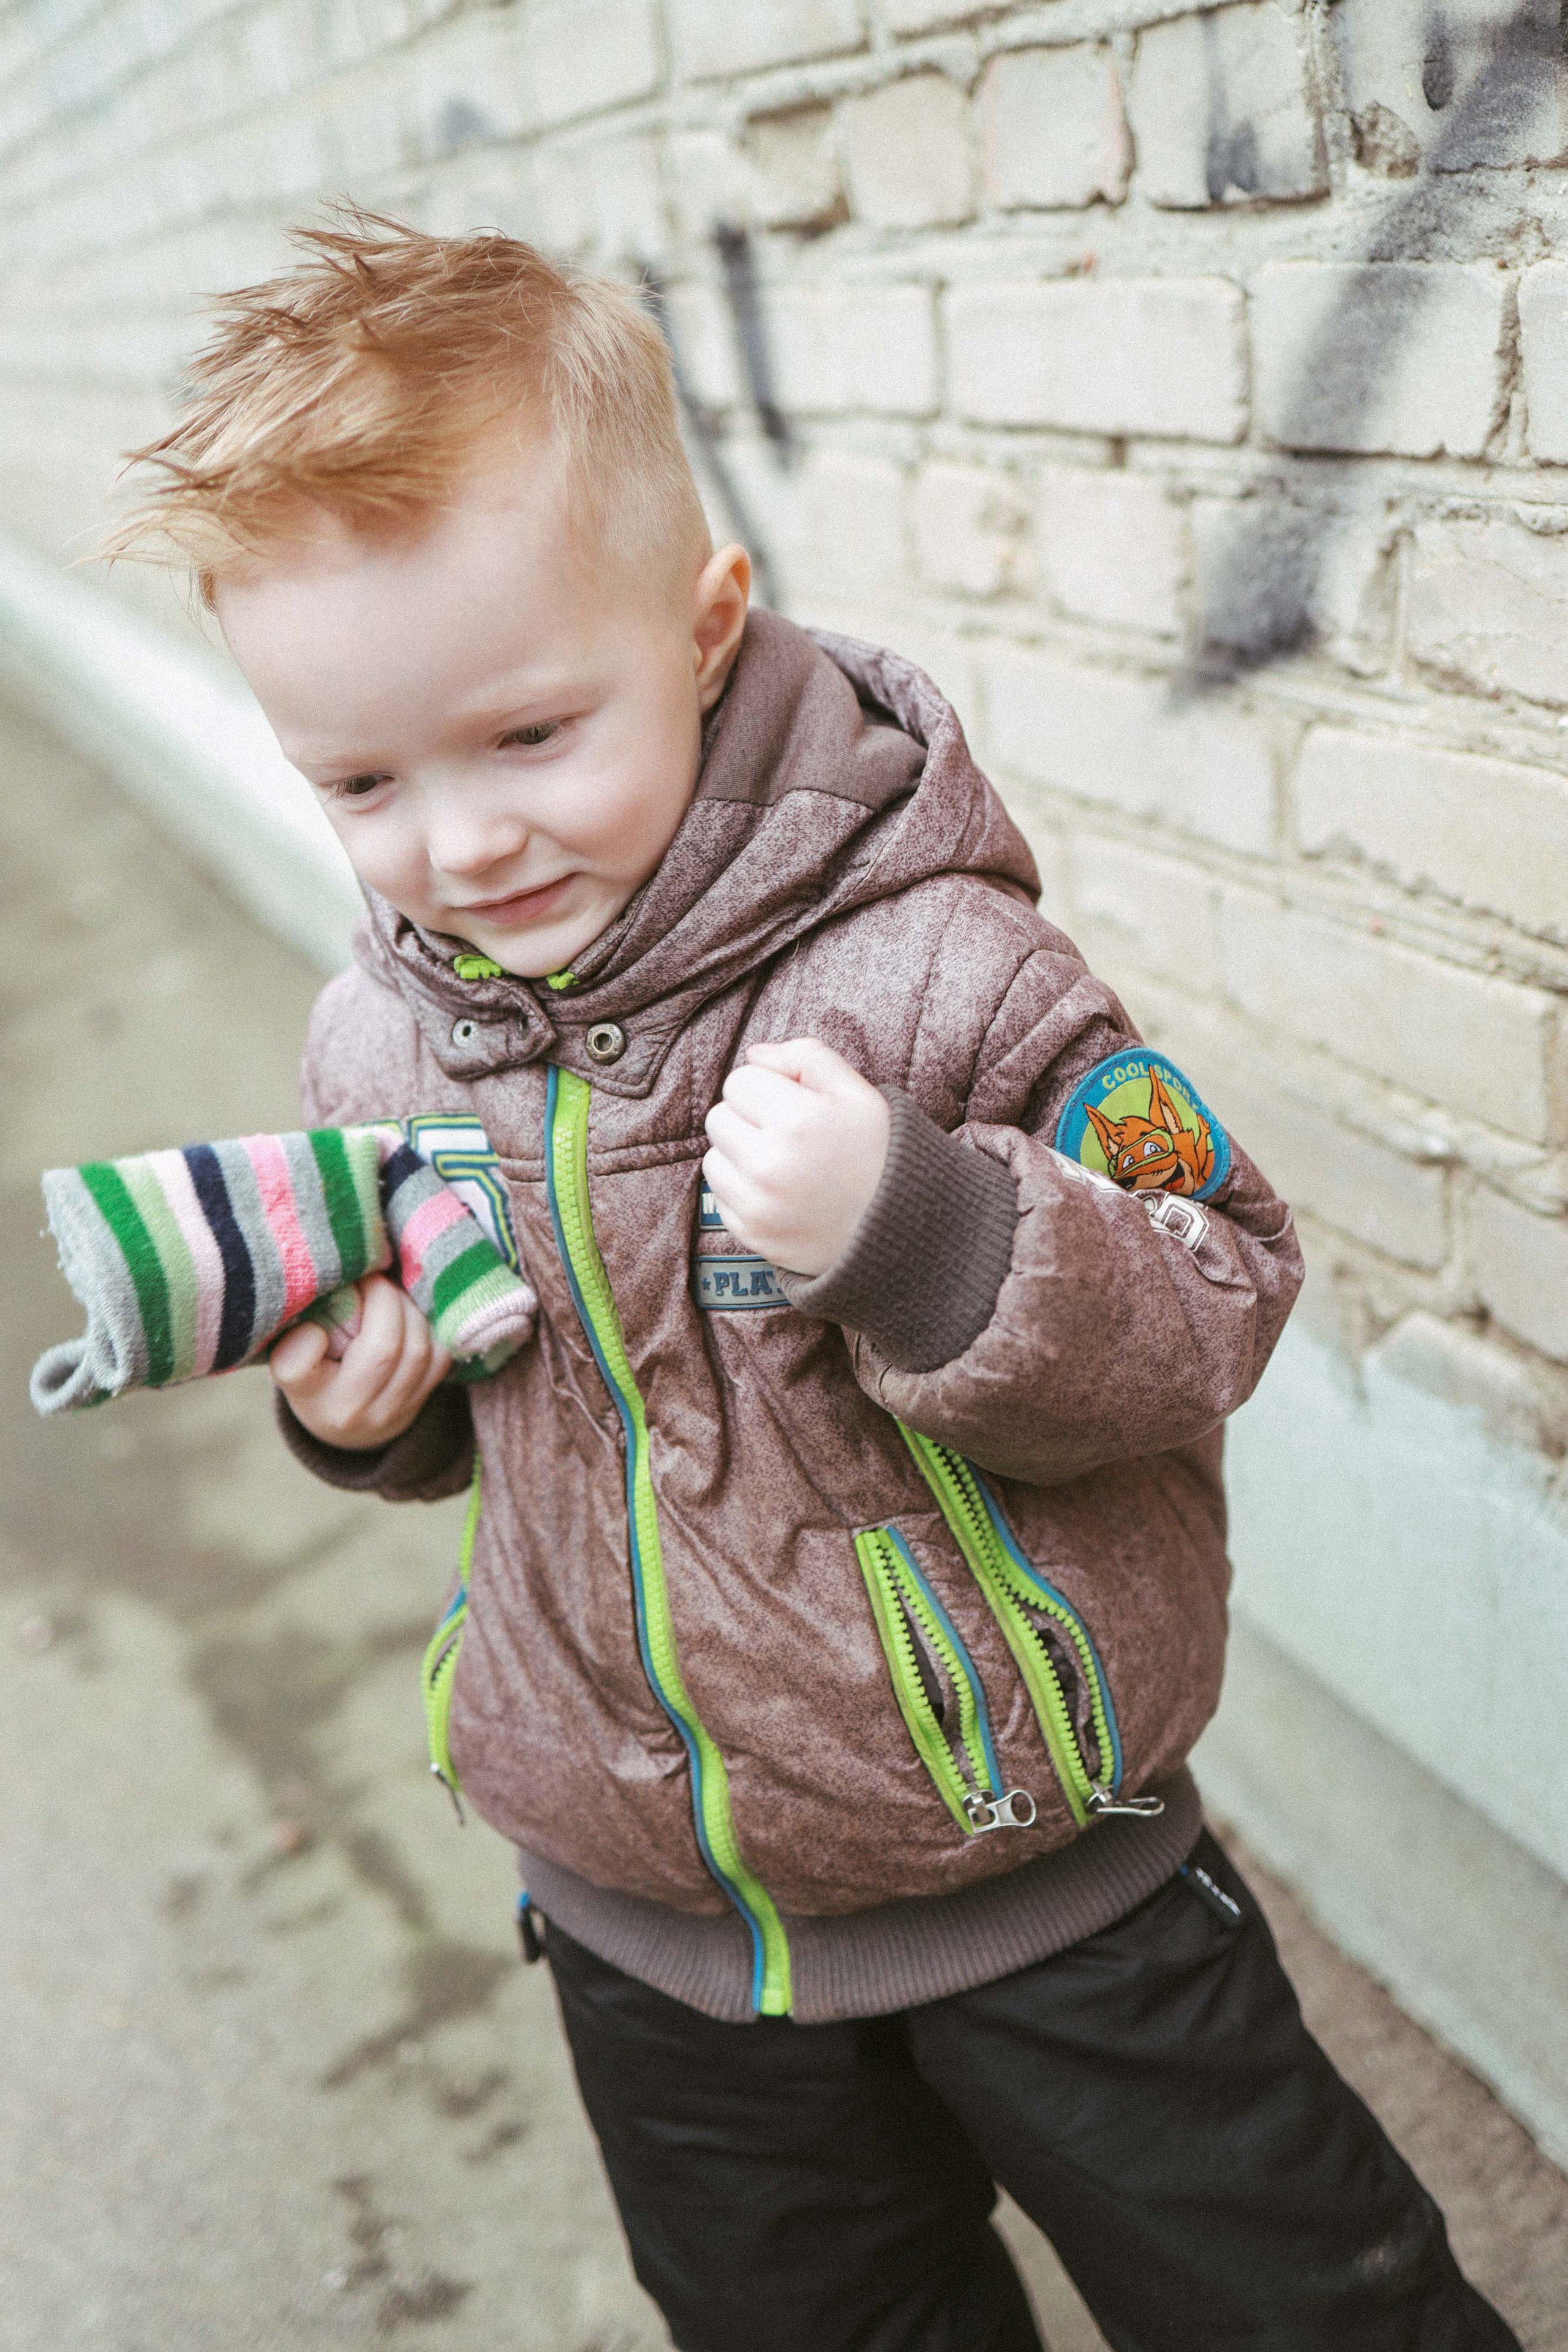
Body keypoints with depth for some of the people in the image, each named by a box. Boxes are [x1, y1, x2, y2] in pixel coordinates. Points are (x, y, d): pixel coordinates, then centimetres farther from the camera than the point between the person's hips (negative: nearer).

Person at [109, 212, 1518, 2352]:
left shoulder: (922, 968, -23)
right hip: (655, 1939, 5)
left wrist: (921, 1227, -38)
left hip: (1038, 1872, -4)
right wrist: (361, 1406, -13)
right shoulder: (381, 1049, -6)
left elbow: (1212, 1315, -20)